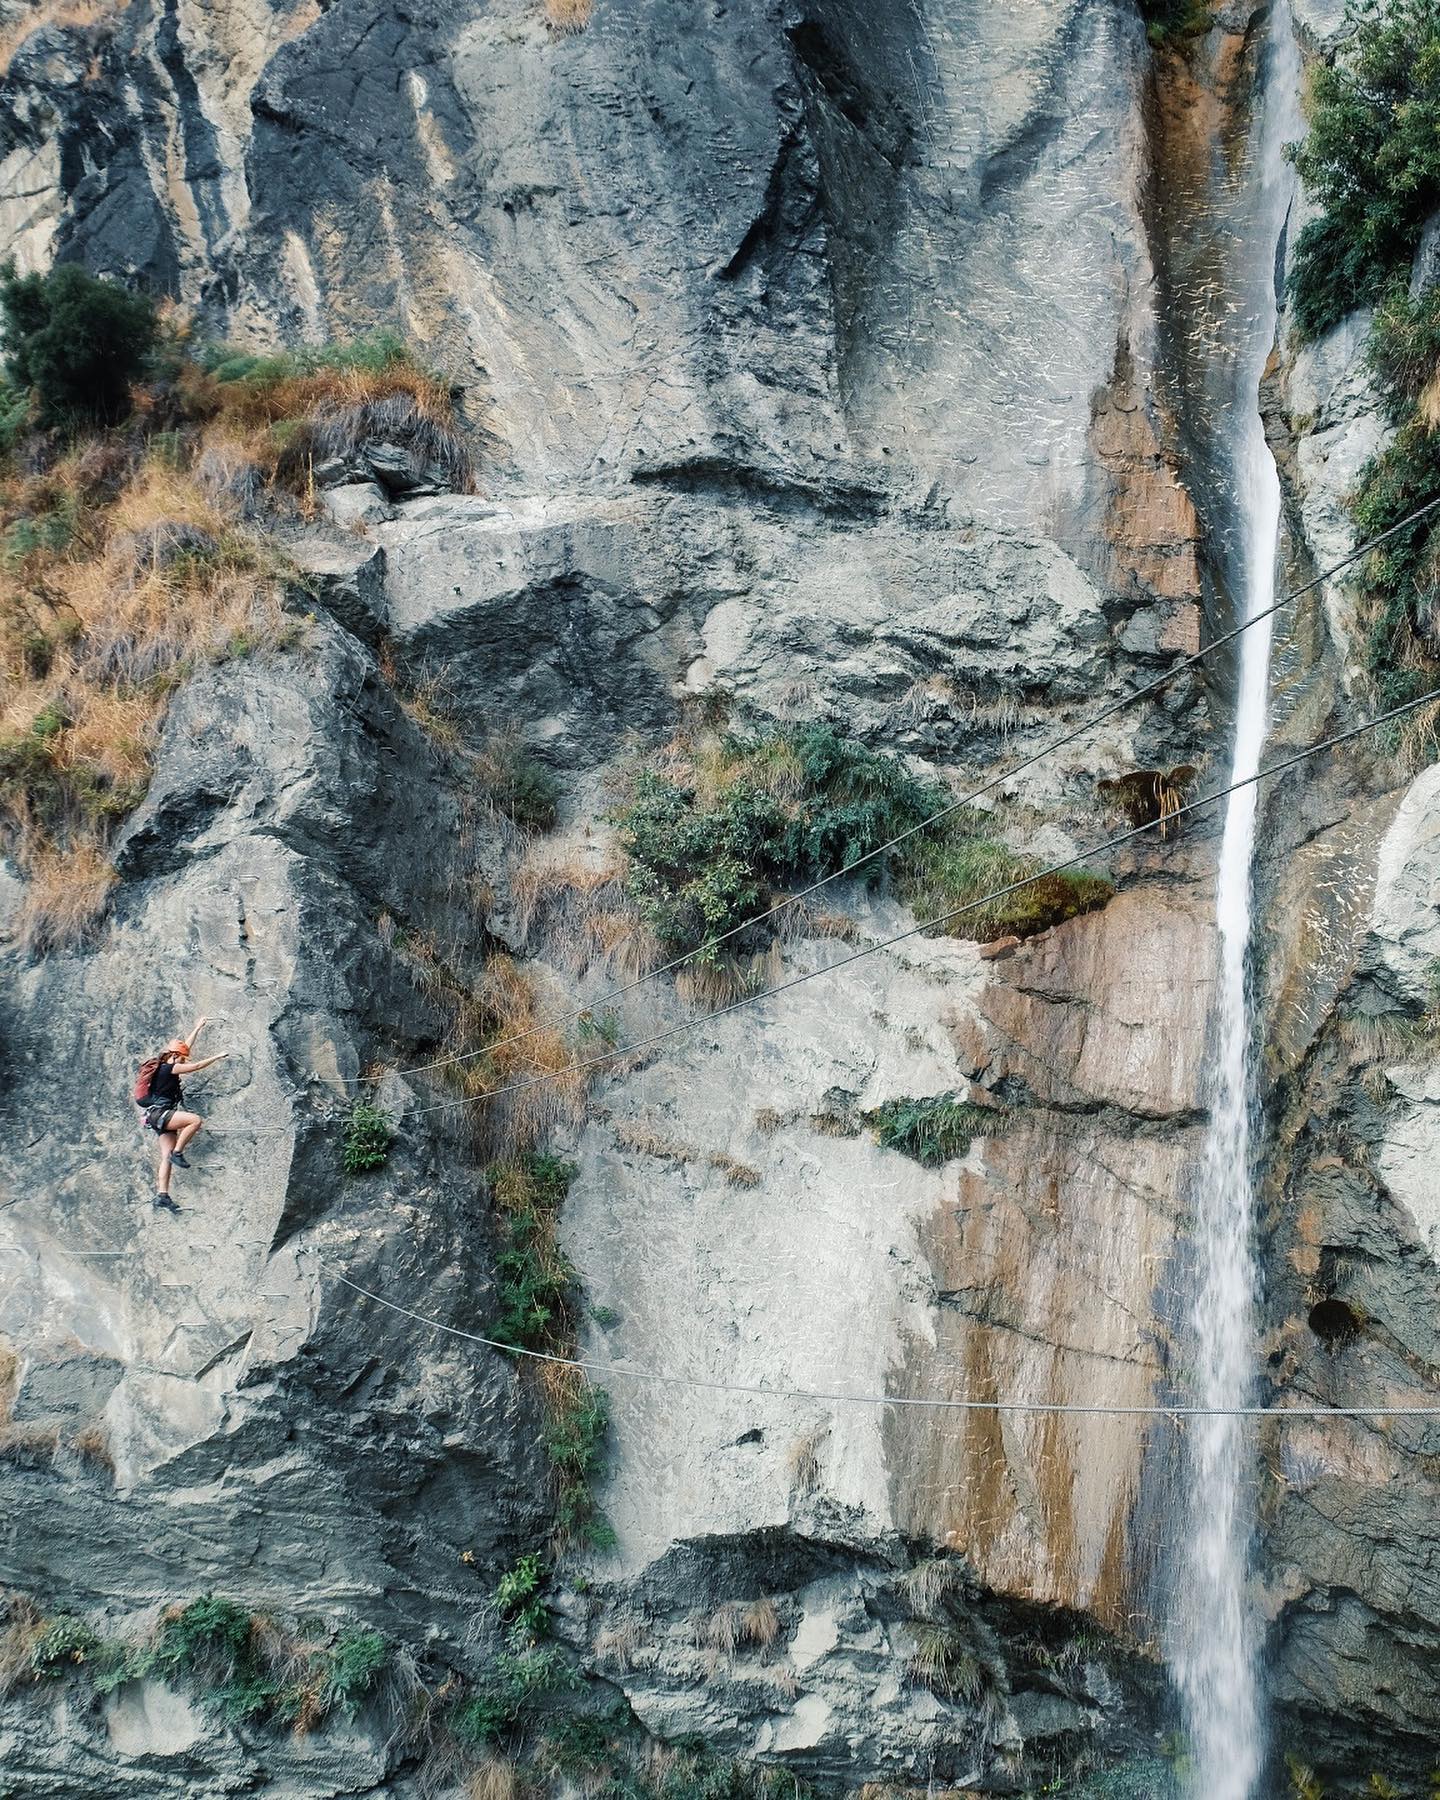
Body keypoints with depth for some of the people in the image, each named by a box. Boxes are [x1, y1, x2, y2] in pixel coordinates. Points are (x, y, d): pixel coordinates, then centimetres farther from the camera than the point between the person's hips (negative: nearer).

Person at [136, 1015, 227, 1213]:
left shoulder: (165, 1066, 18)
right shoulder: (168, 1068, -9)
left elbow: (185, 1047, 28)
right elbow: (196, 1066, -11)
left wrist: (197, 1028, 34)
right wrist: (217, 1057, -4)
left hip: (161, 1117, 10)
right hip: (158, 1113, -10)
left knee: (167, 1158, 0)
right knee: (196, 1120, -25)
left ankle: (162, 1195, -6)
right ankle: (177, 1152, -15)